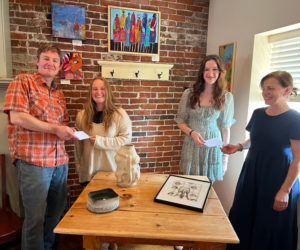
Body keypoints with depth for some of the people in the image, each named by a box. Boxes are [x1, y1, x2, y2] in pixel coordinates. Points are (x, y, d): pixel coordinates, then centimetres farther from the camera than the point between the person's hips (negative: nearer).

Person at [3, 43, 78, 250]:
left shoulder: (58, 93, 17)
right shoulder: (23, 81, -3)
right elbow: (16, 117, -15)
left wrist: (67, 131, 1)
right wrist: (55, 129, -17)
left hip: (59, 161, 7)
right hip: (33, 161, -7)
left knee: (57, 212, 17)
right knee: (35, 216, 4)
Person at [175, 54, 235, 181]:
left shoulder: (226, 97, -3)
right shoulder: (189, 94, -5)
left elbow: (226, 128, 1)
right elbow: (180, 121, 2)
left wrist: (225, 157, 2)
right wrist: (192, 133, -17)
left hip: (213, 144, 0)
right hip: (191, 144, 0)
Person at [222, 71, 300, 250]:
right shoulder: (258, 114, 4)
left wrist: (285, 190, -17)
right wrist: (238, 147, -1)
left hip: (278, 177, -6)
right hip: (252, 173, 6)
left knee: (271, 226, 7)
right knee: (244, 217, 16)